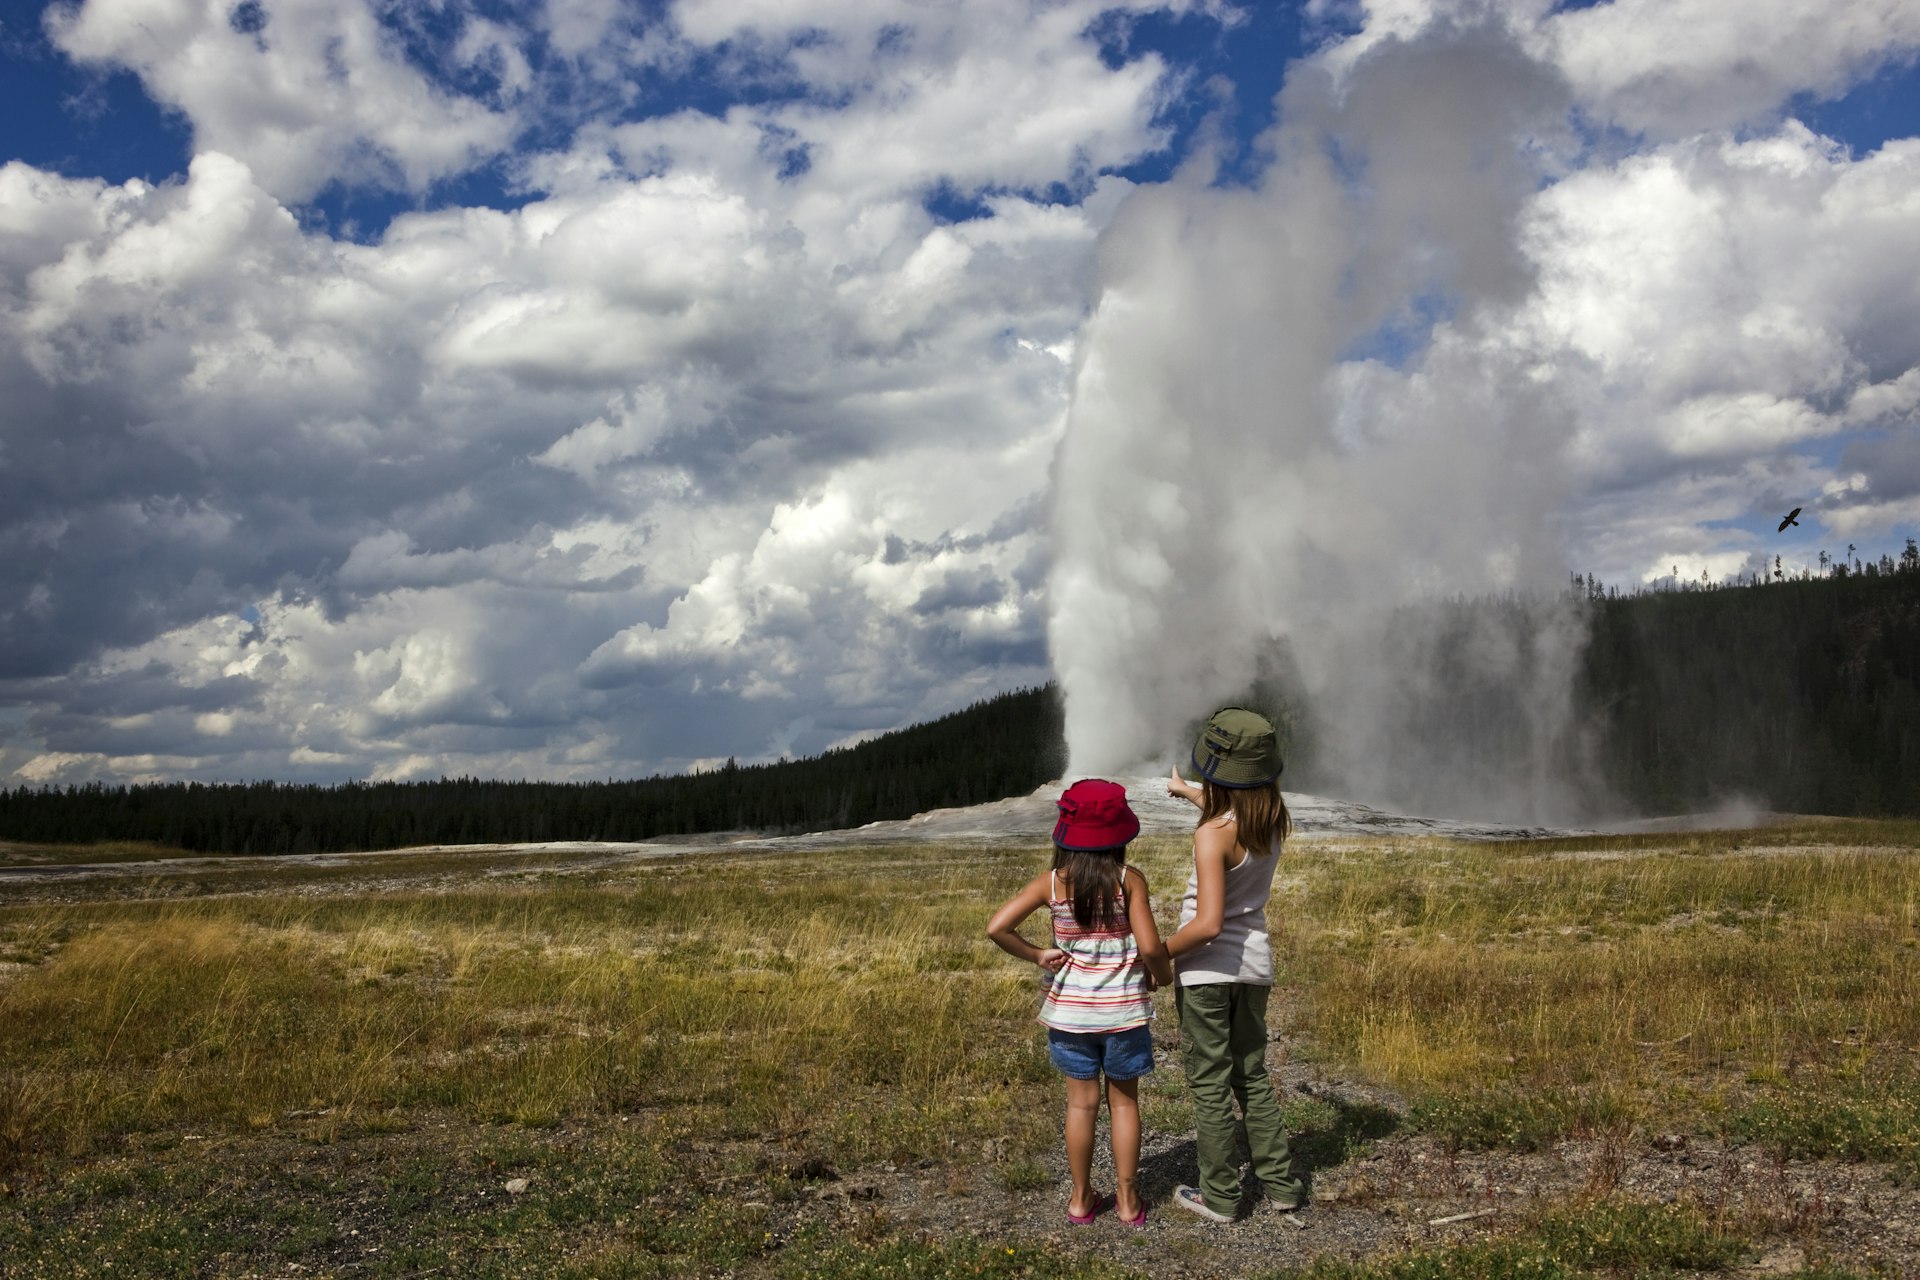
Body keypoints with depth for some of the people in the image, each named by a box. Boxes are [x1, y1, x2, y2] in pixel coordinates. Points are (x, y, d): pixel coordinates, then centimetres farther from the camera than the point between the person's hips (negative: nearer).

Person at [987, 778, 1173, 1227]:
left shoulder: (1052, 883, -8)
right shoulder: (1129, 881, -13)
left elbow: (997, 927, -15)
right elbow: (1150, 946, -17)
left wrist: (1035, 955, -2)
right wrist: (1163, 973, 3)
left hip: (1071, 1011, 1)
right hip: (1123, 1009, -1)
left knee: (1081, 1102, 13)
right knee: (1124, 1102, 14)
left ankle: (1081, 1199, 23)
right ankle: (1127, 1200, 21)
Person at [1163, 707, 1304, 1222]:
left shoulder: (1212, 835, -24)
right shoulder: (1274, 820, -2)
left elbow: (1207, 923, -29)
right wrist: (1187, 792, 40)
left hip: (1207, 968, -6)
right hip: (1255, 964, 7)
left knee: (1210, 1084, 7)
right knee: (1252, 1078, 19)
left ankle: (1220, 1196, 15)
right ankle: (1280, 1183, 24)